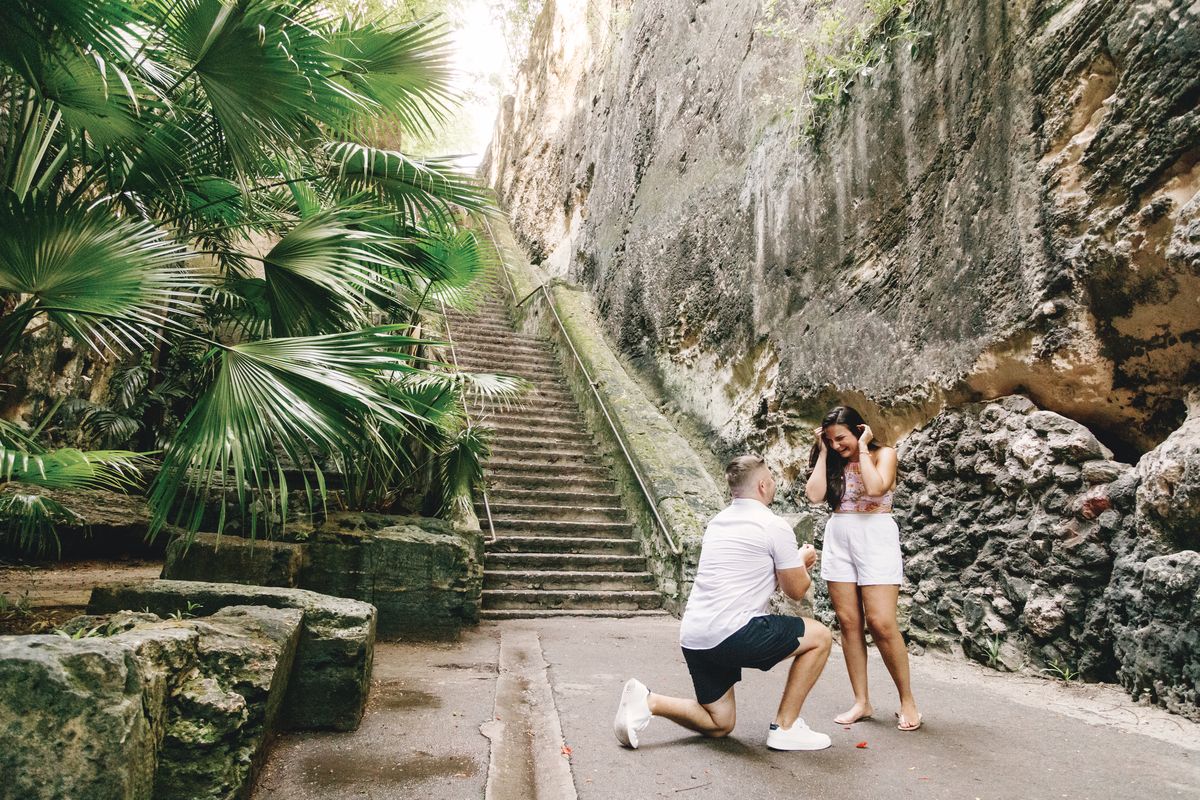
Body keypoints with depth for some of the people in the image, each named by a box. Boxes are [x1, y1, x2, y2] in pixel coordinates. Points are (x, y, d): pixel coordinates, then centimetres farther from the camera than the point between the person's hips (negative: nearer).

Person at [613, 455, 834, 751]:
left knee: (719, 725, 21)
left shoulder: (717, 522, 18)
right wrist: (802, 562, 25)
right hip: (731, 634, -8)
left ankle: (646, 702, 0)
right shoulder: (775, 527, -5)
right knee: (820, 637, 11)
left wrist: (794, 561, 31)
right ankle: (785, 728, 12)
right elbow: (796, 590, 5)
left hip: (693, 637, 8)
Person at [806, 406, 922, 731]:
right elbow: (815, 494, -4)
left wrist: (862, 449, -9)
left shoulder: (884, 453, 0)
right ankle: (861, 702, 10)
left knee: (881, 623, -10)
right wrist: (823, 453, 1)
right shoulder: (834, 463, 12)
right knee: (848, 622, 2)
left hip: (875, 539, -4)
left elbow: (875, 488, -19)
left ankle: (907, 701, 6)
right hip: (838, 540, 5)